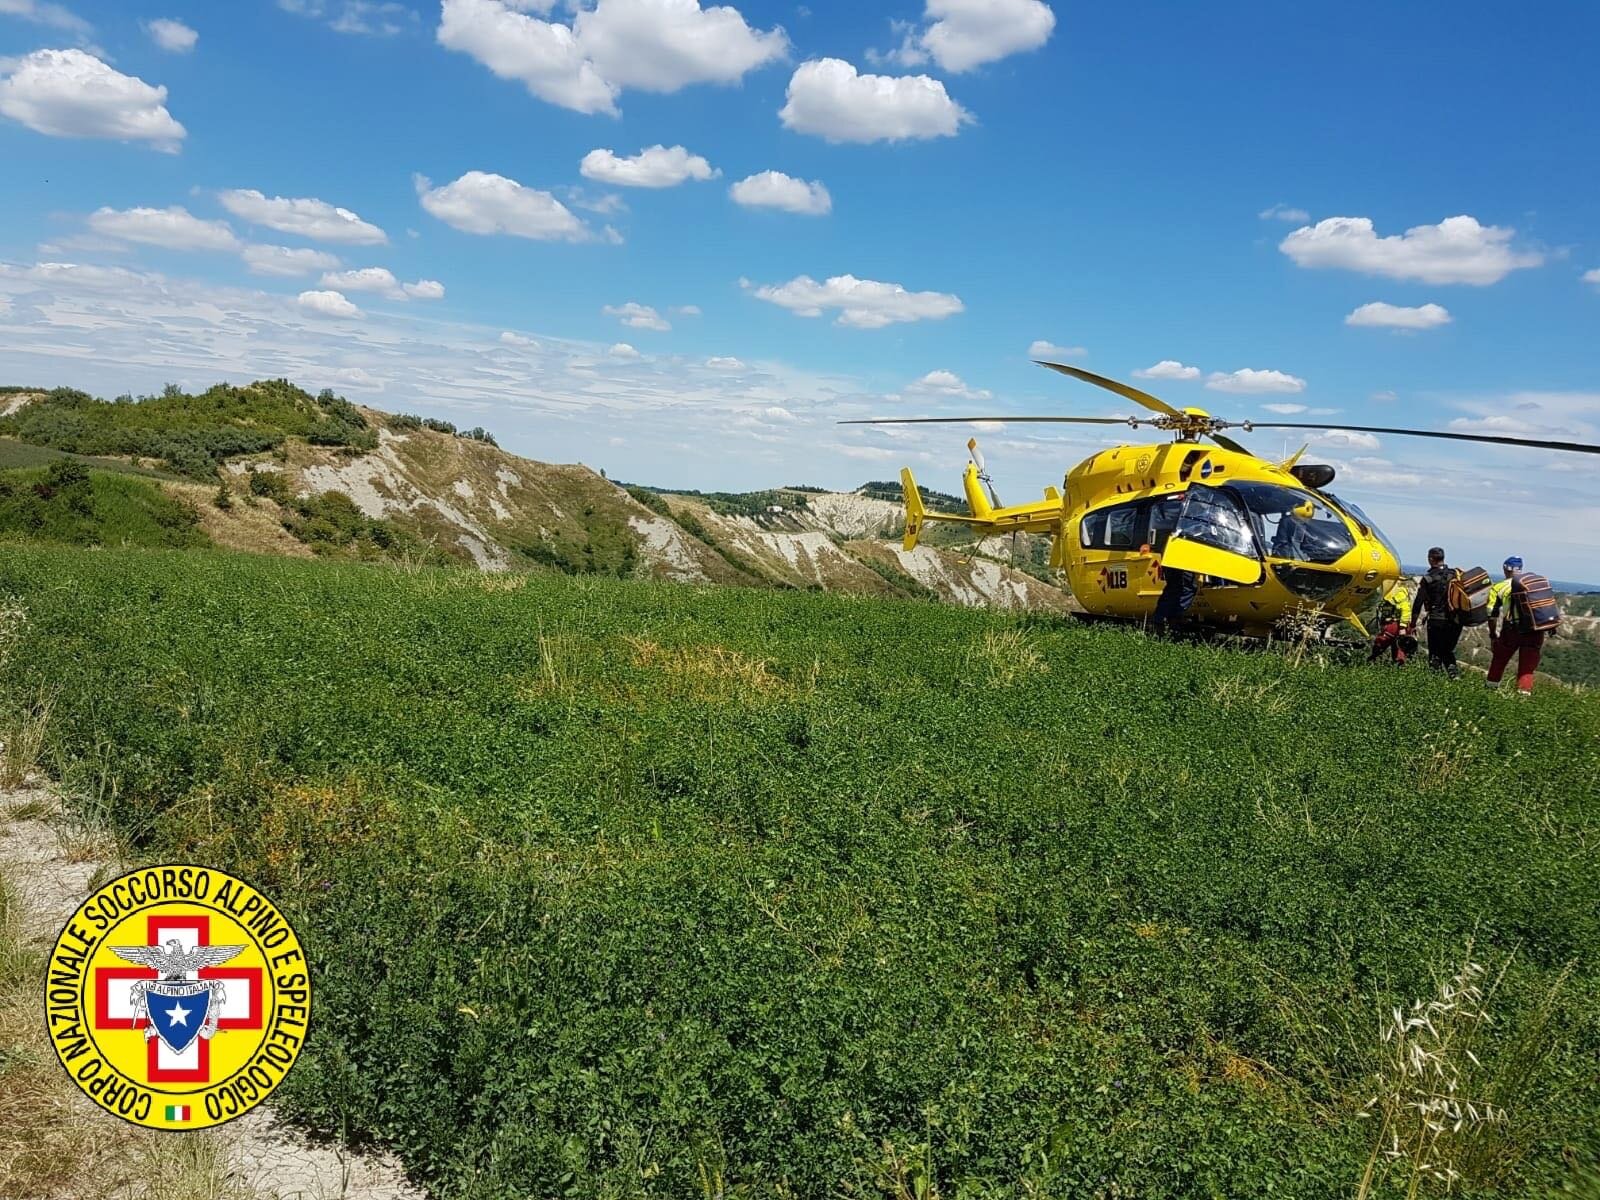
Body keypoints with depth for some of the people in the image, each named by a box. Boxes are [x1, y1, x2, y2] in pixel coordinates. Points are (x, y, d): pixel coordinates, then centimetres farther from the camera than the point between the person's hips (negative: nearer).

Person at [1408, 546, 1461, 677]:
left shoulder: (1428, 579, -7)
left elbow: (1418, 603, -8)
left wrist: (1412, 624, -3)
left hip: (1436, 622, -4)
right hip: (1455, 622, 4)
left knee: (1435, 654, 5)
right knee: (1449, 650, 18)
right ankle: (1453, 671, 1)